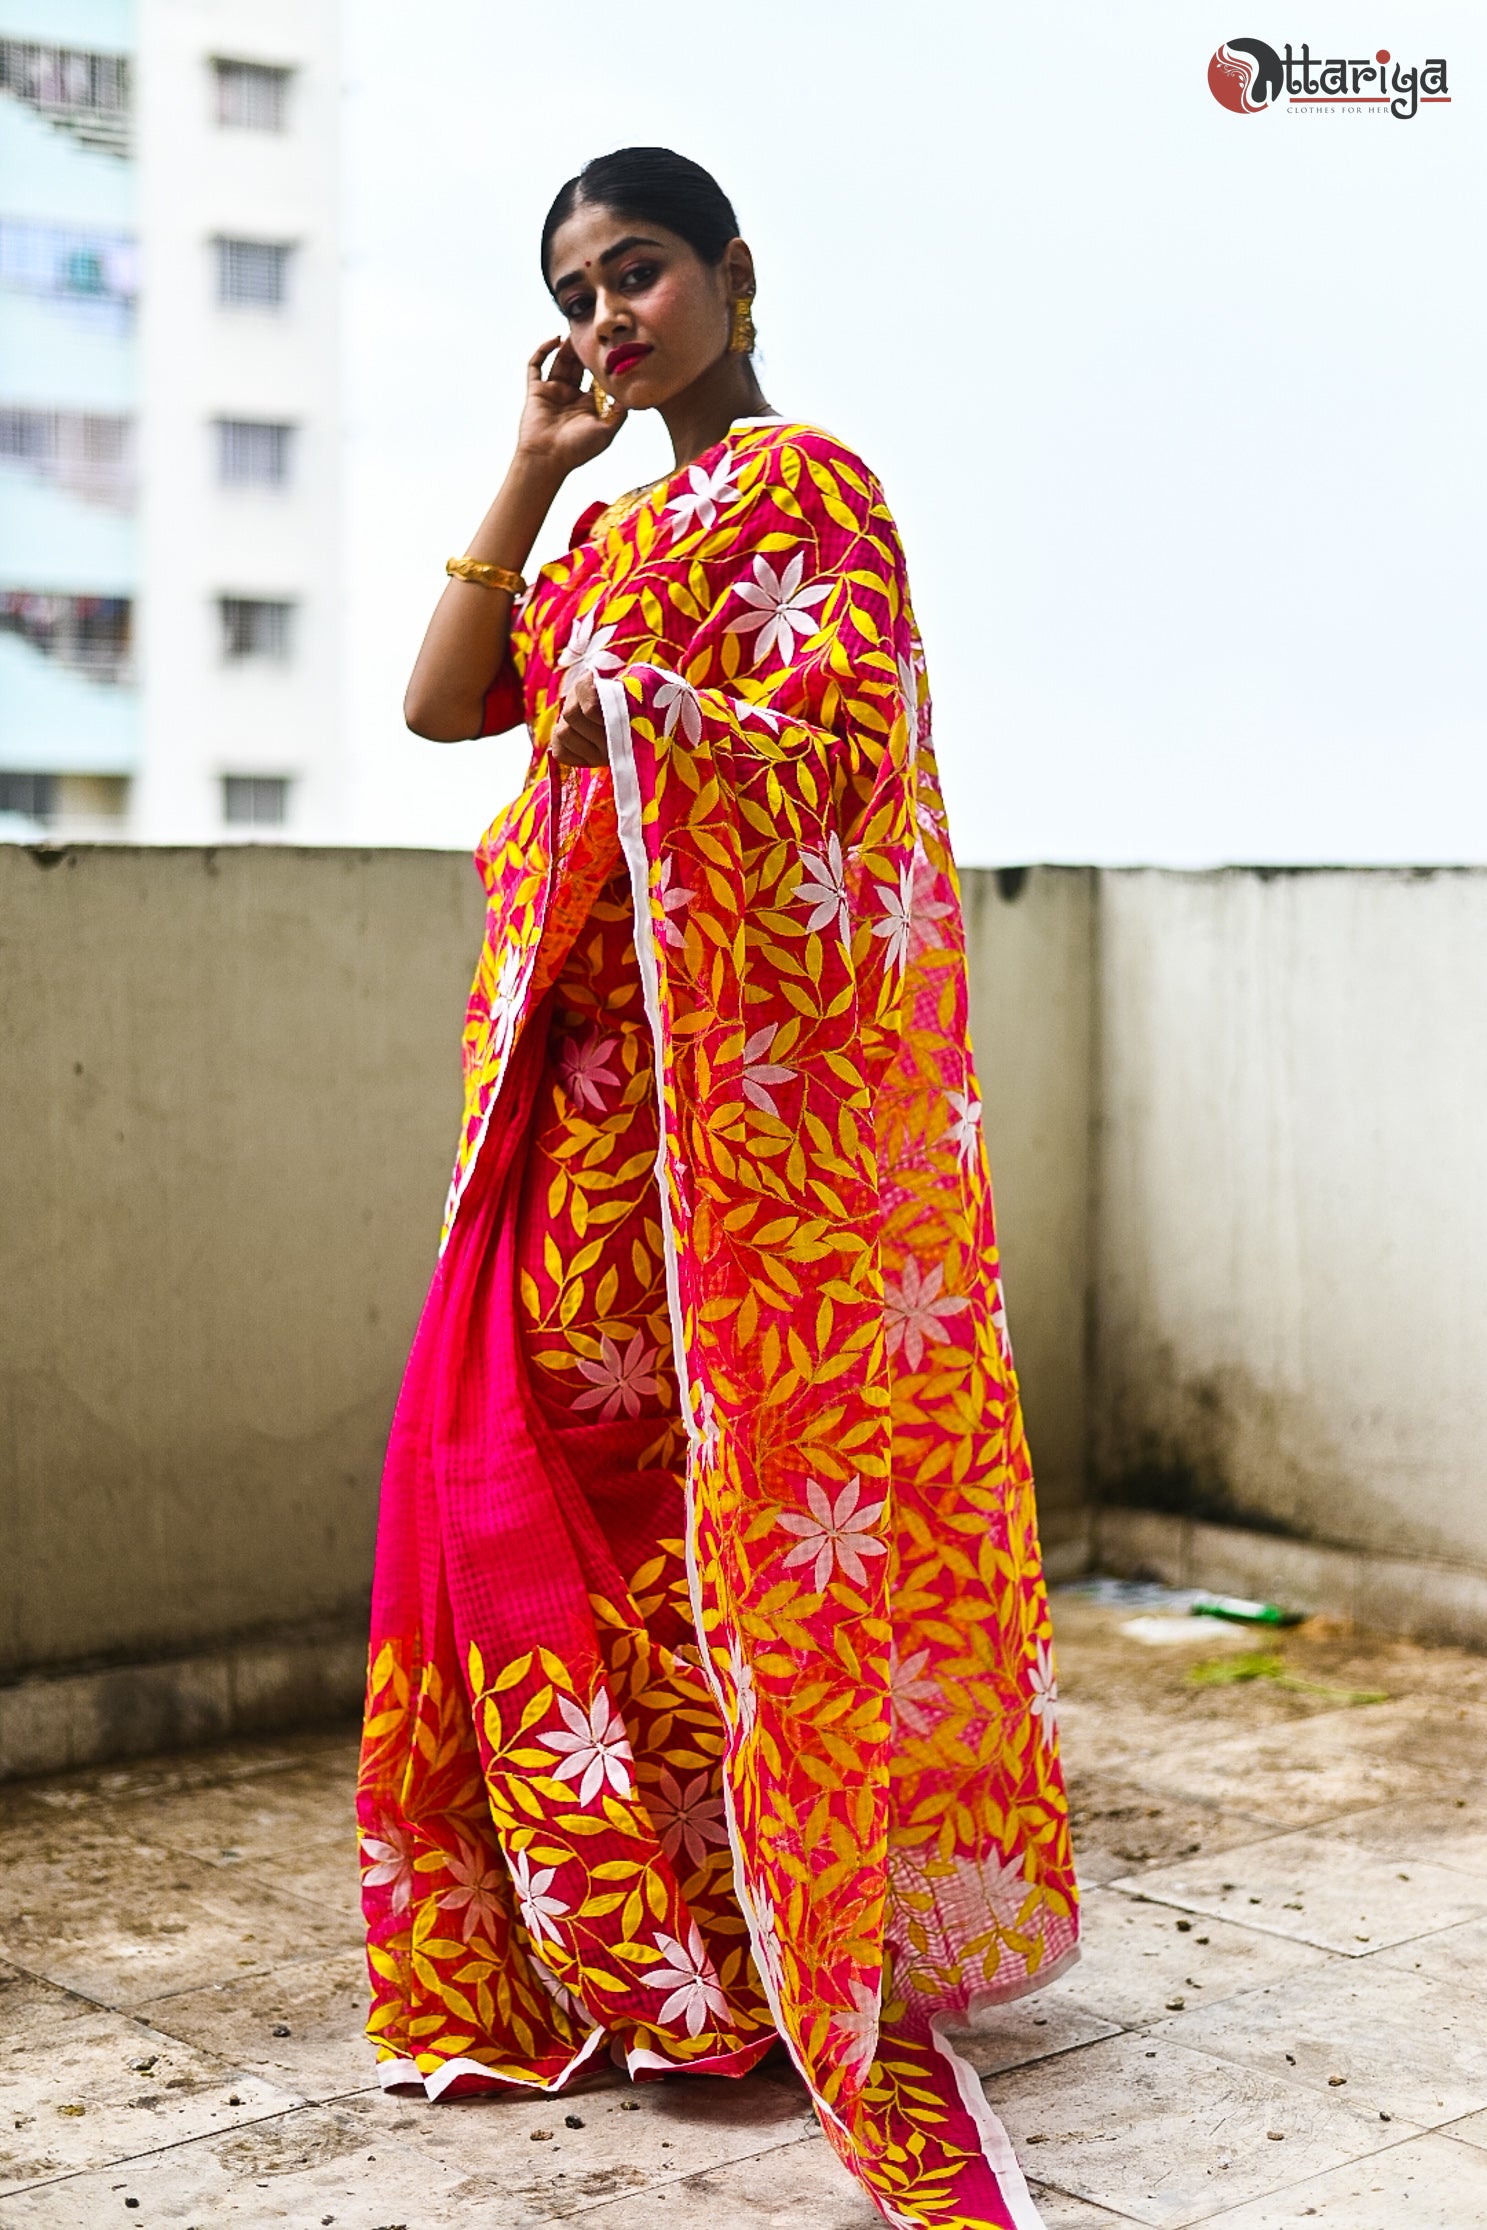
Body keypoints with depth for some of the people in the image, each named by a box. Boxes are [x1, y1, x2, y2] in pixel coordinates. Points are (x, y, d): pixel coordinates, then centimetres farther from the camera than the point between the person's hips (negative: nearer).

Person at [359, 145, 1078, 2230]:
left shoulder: (805, 485, -3)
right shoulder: (617, 532, 22)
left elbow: (839, 742, -17)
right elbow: (445, 701, 12)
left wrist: (643, 711, -31)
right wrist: (533, 470, 7)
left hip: (731, 1078, -8)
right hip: (591, 1074, 8)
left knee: (692, 1460, -7)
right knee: (529, 1455, 6)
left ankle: (744, 1945, 6)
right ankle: (631, 1939, 17)